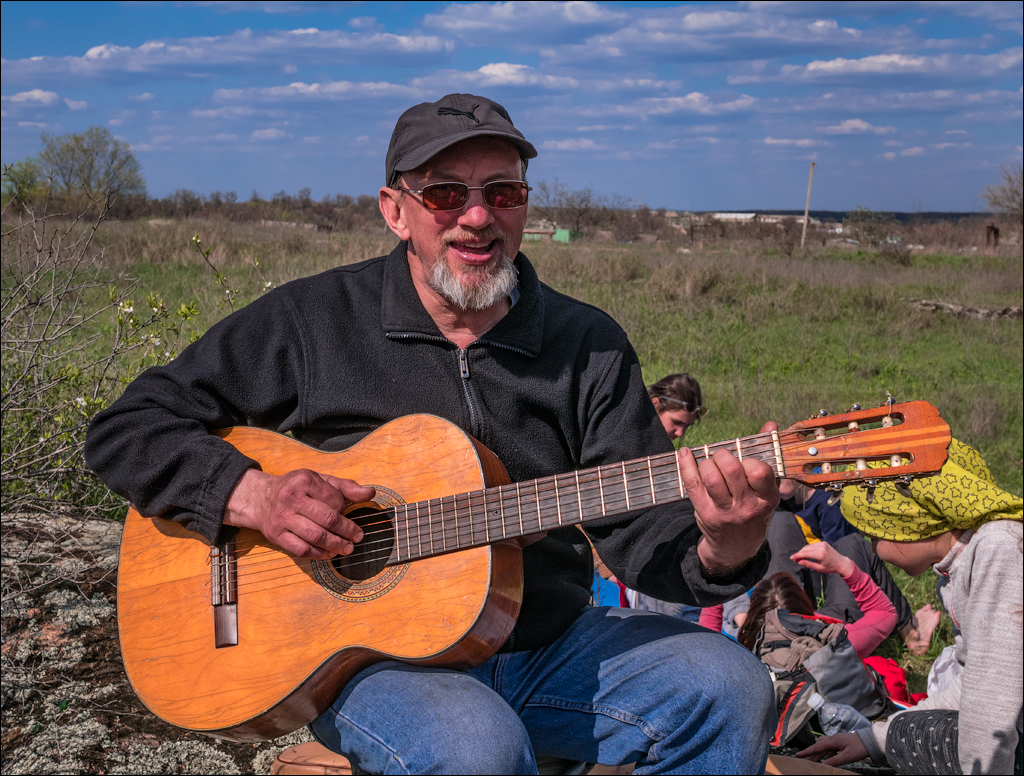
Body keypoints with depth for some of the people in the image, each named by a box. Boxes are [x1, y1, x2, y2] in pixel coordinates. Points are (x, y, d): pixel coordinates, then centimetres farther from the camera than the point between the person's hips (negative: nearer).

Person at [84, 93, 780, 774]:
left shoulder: (588, 345, 3)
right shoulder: (312, 321, -4)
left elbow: (645, 532, 0)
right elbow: (126, 430, -1)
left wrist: (725, 551, -24)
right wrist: (252, 496, -19)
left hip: (546, 641, 4)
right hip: (361, 652, -3)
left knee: (728, 689, -18)